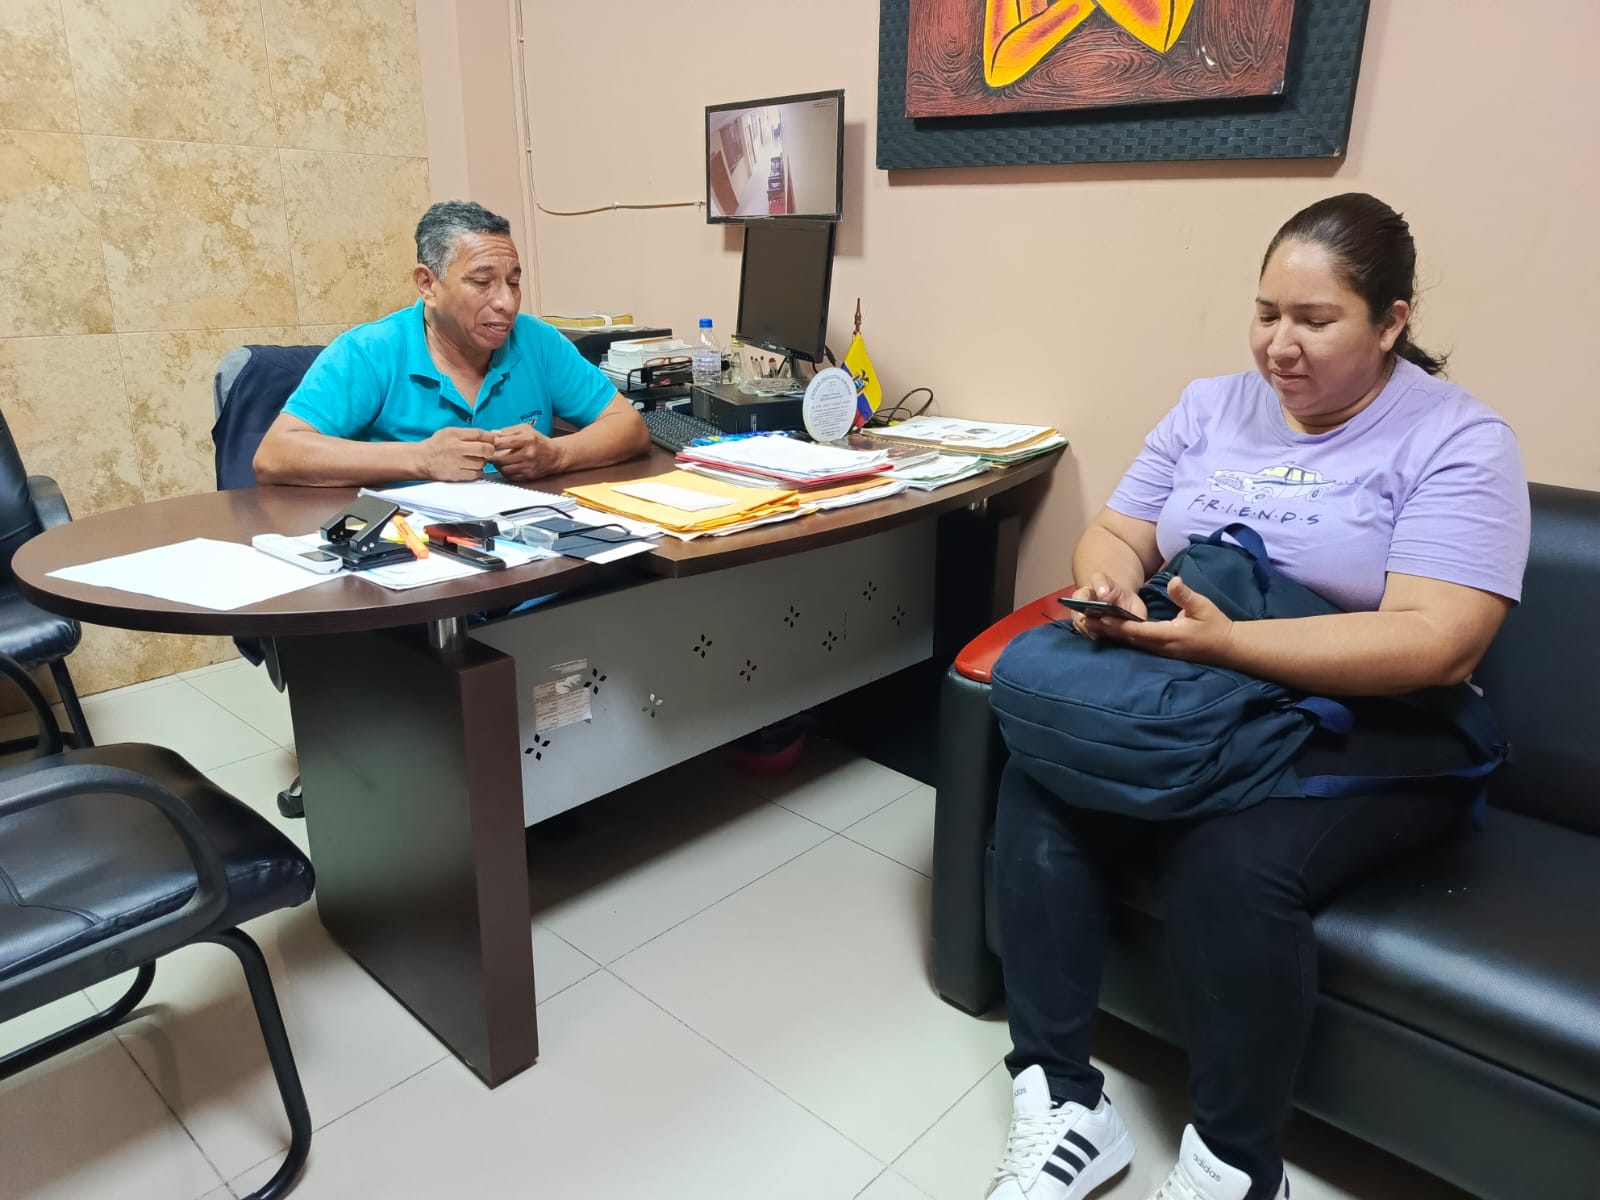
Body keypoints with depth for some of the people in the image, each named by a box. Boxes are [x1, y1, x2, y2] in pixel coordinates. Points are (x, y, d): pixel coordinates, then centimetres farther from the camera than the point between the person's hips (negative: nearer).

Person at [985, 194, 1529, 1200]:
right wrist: (1108, 587, -17)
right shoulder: (1212, 407, 10)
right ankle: (1062, 1100, -12)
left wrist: (1226, 641, -30)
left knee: (1233, 860, -32)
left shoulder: (1458, 441, -6)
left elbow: (1435, 644, -18)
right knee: (1040, 787, -21)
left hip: (1366, 742, -4)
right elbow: (1118, 532, 9)